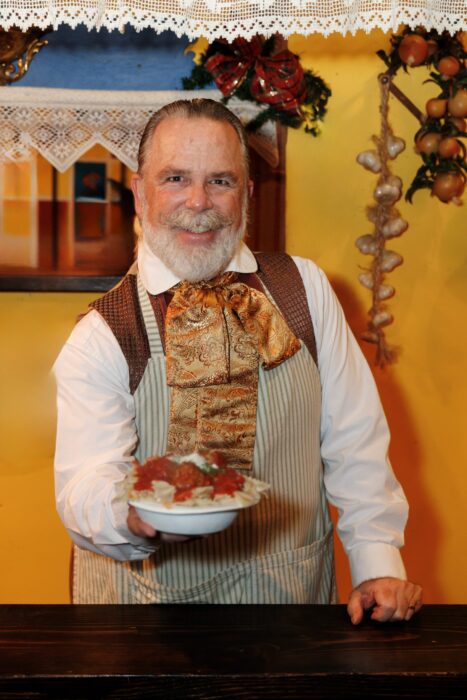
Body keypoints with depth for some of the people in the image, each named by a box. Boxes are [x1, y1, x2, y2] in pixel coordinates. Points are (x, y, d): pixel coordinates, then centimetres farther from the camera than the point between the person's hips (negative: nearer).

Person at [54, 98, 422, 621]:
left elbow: (354, 437, 3)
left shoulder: (306, 289, 2)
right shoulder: (100, 336, -6)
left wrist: (379, 564, -4)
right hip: (153, 596, -1)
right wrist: (133, 513, -38)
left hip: (291, 598, 1)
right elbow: (84, 486, -16)